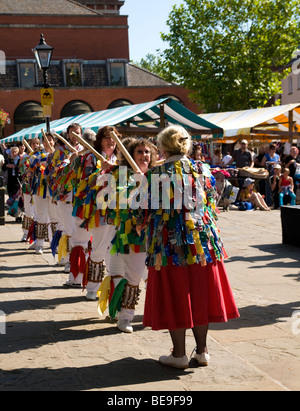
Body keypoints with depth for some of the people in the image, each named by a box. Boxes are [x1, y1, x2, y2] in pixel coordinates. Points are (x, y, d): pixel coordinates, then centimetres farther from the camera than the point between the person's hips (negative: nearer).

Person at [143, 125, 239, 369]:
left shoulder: (156, 175, -8)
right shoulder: (201, 170, 4)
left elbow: (152, 212, -7)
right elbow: (211, 206, 10)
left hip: (170, 243, -4)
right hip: (202, 240, 4)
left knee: (174, 296, 5)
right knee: (199, 295, 13)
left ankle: (179, 354, 12)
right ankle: (202, 351, 20)